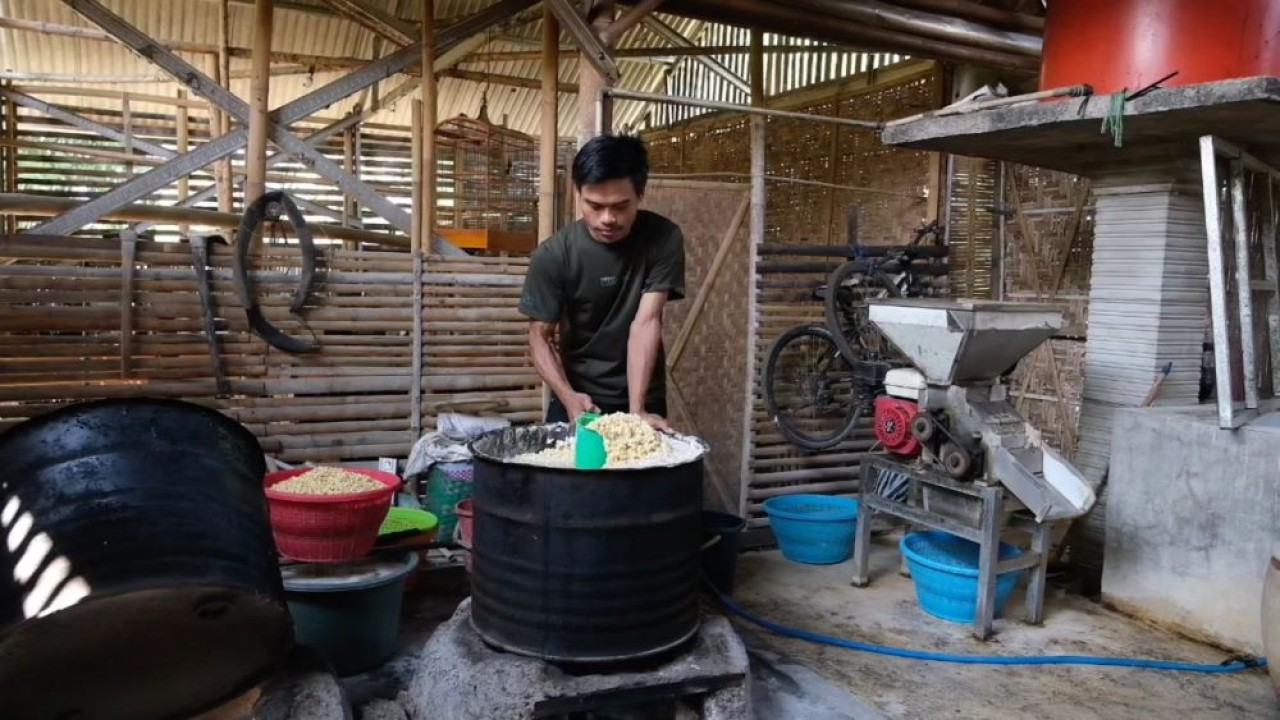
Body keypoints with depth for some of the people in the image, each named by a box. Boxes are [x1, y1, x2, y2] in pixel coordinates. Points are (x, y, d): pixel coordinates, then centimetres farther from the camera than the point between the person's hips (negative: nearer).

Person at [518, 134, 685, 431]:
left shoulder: (663, 239, -15)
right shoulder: (553, 254, -15)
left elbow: (646, 322, -21)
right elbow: (540, 335, -10)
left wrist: (637, 409, -29)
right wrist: (567, 396, -26)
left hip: (643, 398, 0)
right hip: (578, 398, 0)